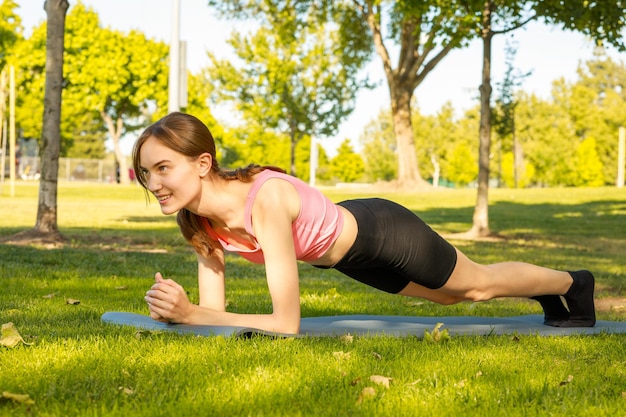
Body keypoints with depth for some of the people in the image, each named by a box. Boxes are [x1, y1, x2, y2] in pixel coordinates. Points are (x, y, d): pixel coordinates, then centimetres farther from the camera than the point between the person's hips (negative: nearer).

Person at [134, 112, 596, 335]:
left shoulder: (267, 200, -42)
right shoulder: (199, 218, -20)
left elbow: (286, 323, -41)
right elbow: (213, 309, -14)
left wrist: (190, 314, -45)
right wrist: (180, 310, -35)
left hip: (382, 232, -6)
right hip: (349, 253, 7)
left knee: (479, 285, 21)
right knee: (452, 294, 31)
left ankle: (573, 282, 51)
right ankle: (552, 297, 59)